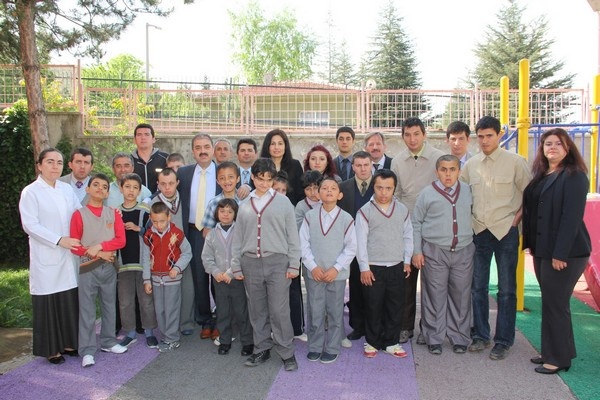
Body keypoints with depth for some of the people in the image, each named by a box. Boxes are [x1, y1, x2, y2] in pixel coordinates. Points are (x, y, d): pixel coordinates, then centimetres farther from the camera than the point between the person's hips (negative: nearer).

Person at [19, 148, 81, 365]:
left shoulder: (67, 189, 8)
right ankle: (51, 348, 16)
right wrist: (59, 240, -17)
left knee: (70, 300, 7)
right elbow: (30, 225, -12)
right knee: (48, 302, 3)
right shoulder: (31, 192, -6)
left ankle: (68, 342, 23)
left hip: (69, 255, 4)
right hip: (46, 257, -4)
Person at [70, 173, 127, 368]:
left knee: (109, 307, 13)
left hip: (109, 267, 4)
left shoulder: (113, 213, 5)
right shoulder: (79, 214, -4)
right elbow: (74, 247, -5)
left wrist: (100, 246, -15)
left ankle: (108, 341, 26)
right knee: (87, 310, 0)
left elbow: (121, 240, -2)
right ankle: (87, 351, 6)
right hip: (88, 268, -3)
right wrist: (99, 254, -13)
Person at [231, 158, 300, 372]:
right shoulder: (245, 205, 10)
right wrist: (236, 265, 10)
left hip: (277, 262, -3)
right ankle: (262, 349, 26)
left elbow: (292, 235, 1)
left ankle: (287, 353, 11)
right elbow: (238, 237, 13)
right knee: (257, 310, 11)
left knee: (279, 310, -2)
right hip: (251, 263, 3)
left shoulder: (283, 202, 1)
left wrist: (293, 264, -3)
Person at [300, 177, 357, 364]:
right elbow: (303, 244, -1)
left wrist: (336, 268, -10)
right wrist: (313, 267, -9)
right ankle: (315, 347, 25)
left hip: (337, 274, -1)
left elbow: (351, 248, -3)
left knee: (335, 312, 9)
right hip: (314, 273, 1)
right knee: (315, 312, 9)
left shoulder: (346, 219, -5)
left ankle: (332, 348, 23)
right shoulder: (310, 216, -2)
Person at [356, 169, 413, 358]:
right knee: (373, 307, 5)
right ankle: (372, 342, 21)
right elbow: (360, 241, -6)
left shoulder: (402, 210, 6)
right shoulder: (365, 211, -5)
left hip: (397, 267, 3)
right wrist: (364, 267, -8)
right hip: (373, 268, -3)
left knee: (395, 307, 9)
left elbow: (408, 236, 13)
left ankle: (391, 342, 23)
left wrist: (407, 261, 8)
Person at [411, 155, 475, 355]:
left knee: (461, 295, 8)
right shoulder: (427, 193, 0)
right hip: (434, 252, -2)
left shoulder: (467, 191, 8)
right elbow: (416, 223, 3)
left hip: (464, 251, 3)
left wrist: (474, 241, 9)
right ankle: (434, 339, 17)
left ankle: (459, 338, 22)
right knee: (435, 296, 3)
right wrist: (417, 251, -1)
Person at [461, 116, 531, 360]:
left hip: (506, 231, -4)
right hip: (479, 231, 4)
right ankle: (480, 335, 24)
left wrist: (518, 217, -6)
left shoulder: (515, 162, -5)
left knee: (506, 289, 4)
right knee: (478, 286, 10)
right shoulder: (471, 164, 6)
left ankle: (503, 341, 16)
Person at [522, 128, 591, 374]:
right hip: (542, 250, 8)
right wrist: (530, 243, 9)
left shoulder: (574, 177, -11)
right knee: (549, 303, 14)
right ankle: (551, 352, 26)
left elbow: (572, 217, -17)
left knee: (555, 304, -1)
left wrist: (561, 253, -20)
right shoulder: (540, 176, 12)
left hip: (565, 252, -8)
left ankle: (559, 359, 12)